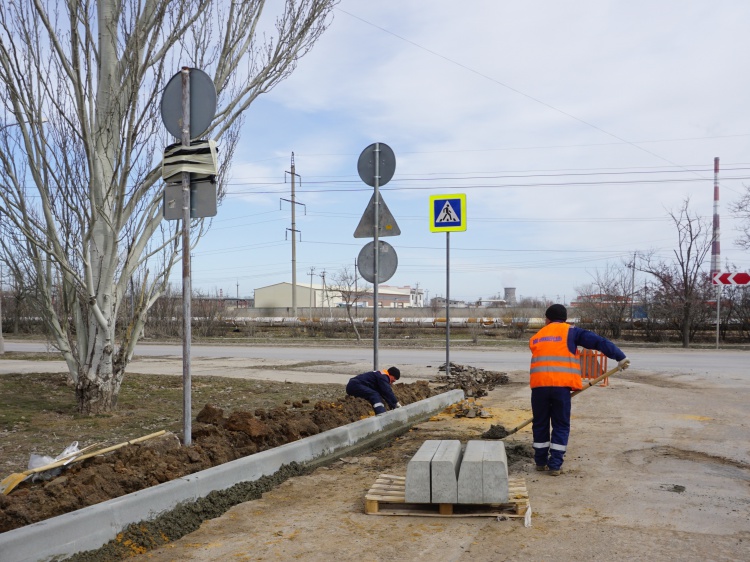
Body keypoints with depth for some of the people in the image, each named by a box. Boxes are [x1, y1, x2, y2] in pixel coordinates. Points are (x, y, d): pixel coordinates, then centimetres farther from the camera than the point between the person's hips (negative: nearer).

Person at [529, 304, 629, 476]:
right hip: (561, 385, -3)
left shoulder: (535, 337, 22)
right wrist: (619, 357, 3)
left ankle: (540, 462, 26)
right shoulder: (570, 332, 10)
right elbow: (598, 342, 1)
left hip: (539, 385, 3)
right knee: (561, 426, 11)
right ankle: (555, 465, 10)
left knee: (540, 424, 18)